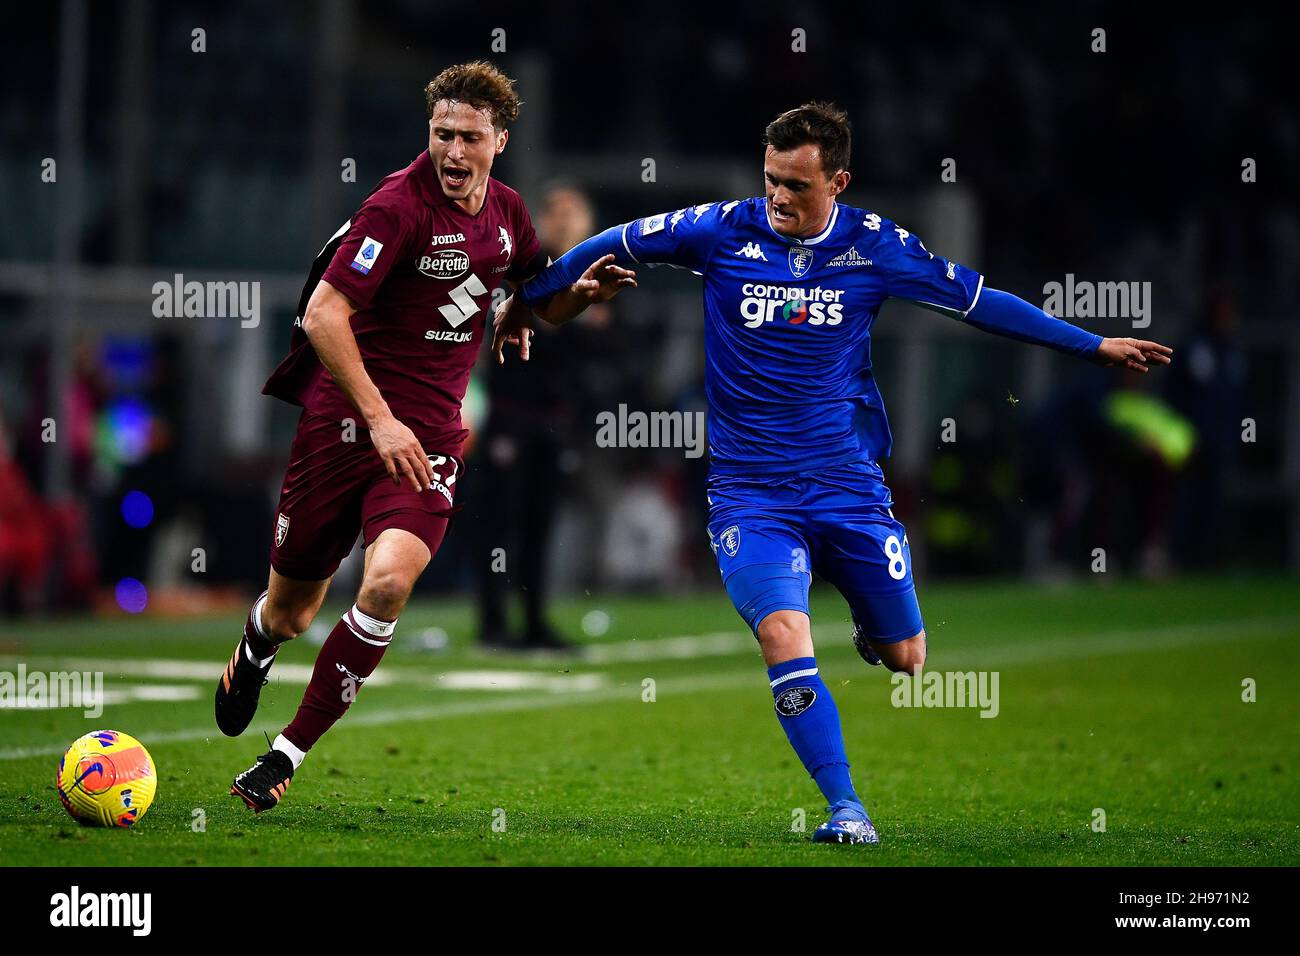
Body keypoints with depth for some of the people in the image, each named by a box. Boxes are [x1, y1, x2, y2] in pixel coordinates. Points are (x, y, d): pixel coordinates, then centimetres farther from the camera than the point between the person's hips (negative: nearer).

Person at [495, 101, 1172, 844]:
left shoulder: (876, 246, -3)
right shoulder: (722, 231, -6)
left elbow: (978, 301, 8)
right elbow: (614, 246, 8)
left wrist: (1094, 346, 11)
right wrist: (526, 302, 18)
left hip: (850, 486, 2)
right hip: (751, 494, -1)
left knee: (905, 658, 5)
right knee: (784, 635, -24)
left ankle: (870, 631, 43)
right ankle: (846, 808, -14)